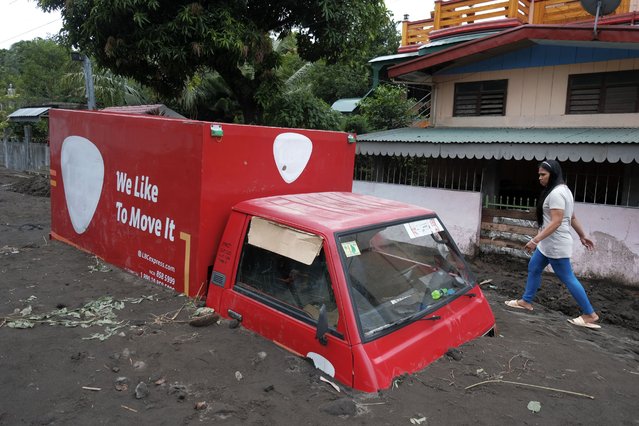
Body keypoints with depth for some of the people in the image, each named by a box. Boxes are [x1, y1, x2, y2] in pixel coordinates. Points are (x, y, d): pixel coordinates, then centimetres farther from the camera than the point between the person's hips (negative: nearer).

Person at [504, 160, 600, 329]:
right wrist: (583, 236, 24)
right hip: (548, 243, 11)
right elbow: (573, 218, 19)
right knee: (533, 268, 17)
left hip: (556, 244, -11)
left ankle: (590, 314, 10)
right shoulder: (563, 190, 13)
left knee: (567, 278, -1)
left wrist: (535, 240, -29)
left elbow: (556, 222, -27)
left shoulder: (556, 193, -20)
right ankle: (526, 301, 28)